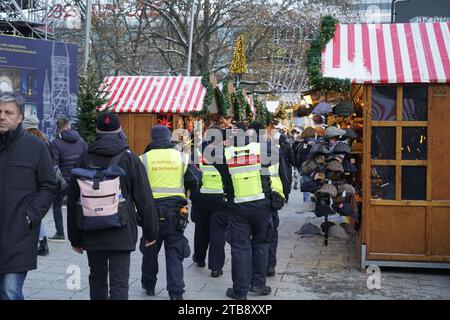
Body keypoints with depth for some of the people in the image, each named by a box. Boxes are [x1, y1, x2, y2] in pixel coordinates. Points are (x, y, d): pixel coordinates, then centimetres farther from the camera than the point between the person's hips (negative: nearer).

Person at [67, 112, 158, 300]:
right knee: (119, 283, -3)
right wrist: (150, 231, 5)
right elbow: (145, 199, -4)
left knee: (97, 279, 19)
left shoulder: (83, 160, 4)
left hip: (91, 234, 3)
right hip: (121, 233, -3)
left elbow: (72, 201, 7)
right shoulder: (130, 159, -4)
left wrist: (75, 237, 14)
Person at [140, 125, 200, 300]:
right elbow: (195, 181, 1)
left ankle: (148, 285, 32)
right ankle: (176, 292, 4)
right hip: (176, 211, 0)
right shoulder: (182, 157, 0)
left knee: (150, 250, 17)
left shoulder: (144, 159, -3)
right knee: (174, 253, 7)